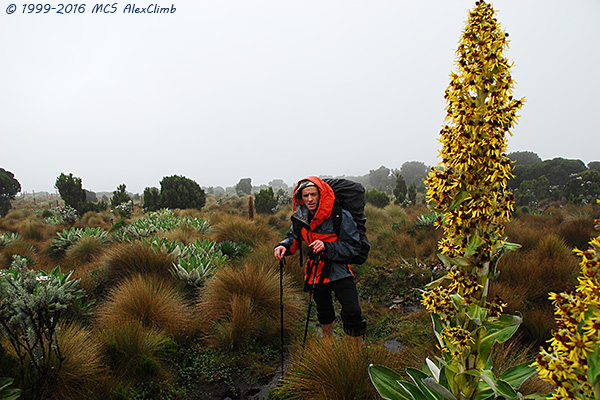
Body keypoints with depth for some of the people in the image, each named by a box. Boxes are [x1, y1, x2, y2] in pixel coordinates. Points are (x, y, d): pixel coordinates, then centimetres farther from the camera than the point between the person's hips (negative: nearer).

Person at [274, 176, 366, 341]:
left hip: (338, 271, -5)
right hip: (316, 271, 5)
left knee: (353, 312, -14)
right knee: (324, 311, 23)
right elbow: (294, 237, 13)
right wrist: (284, 246, -10)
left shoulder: (340, 216, -20)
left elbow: (353, 246, -19)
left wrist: (327, 246, -31)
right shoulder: (300, 217, -4)